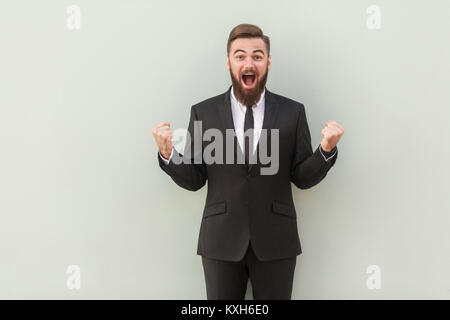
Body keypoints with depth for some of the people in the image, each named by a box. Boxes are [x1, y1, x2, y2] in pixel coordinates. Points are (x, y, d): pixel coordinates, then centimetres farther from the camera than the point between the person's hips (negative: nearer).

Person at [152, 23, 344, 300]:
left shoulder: (293, 112, 0)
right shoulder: (203, 112, 0)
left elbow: (303, 178, 1)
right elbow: (194, 180, 1)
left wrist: (326, 149, -17)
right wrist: (167, 153, -17)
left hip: (276, 242, 0)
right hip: (221, 241, 0)